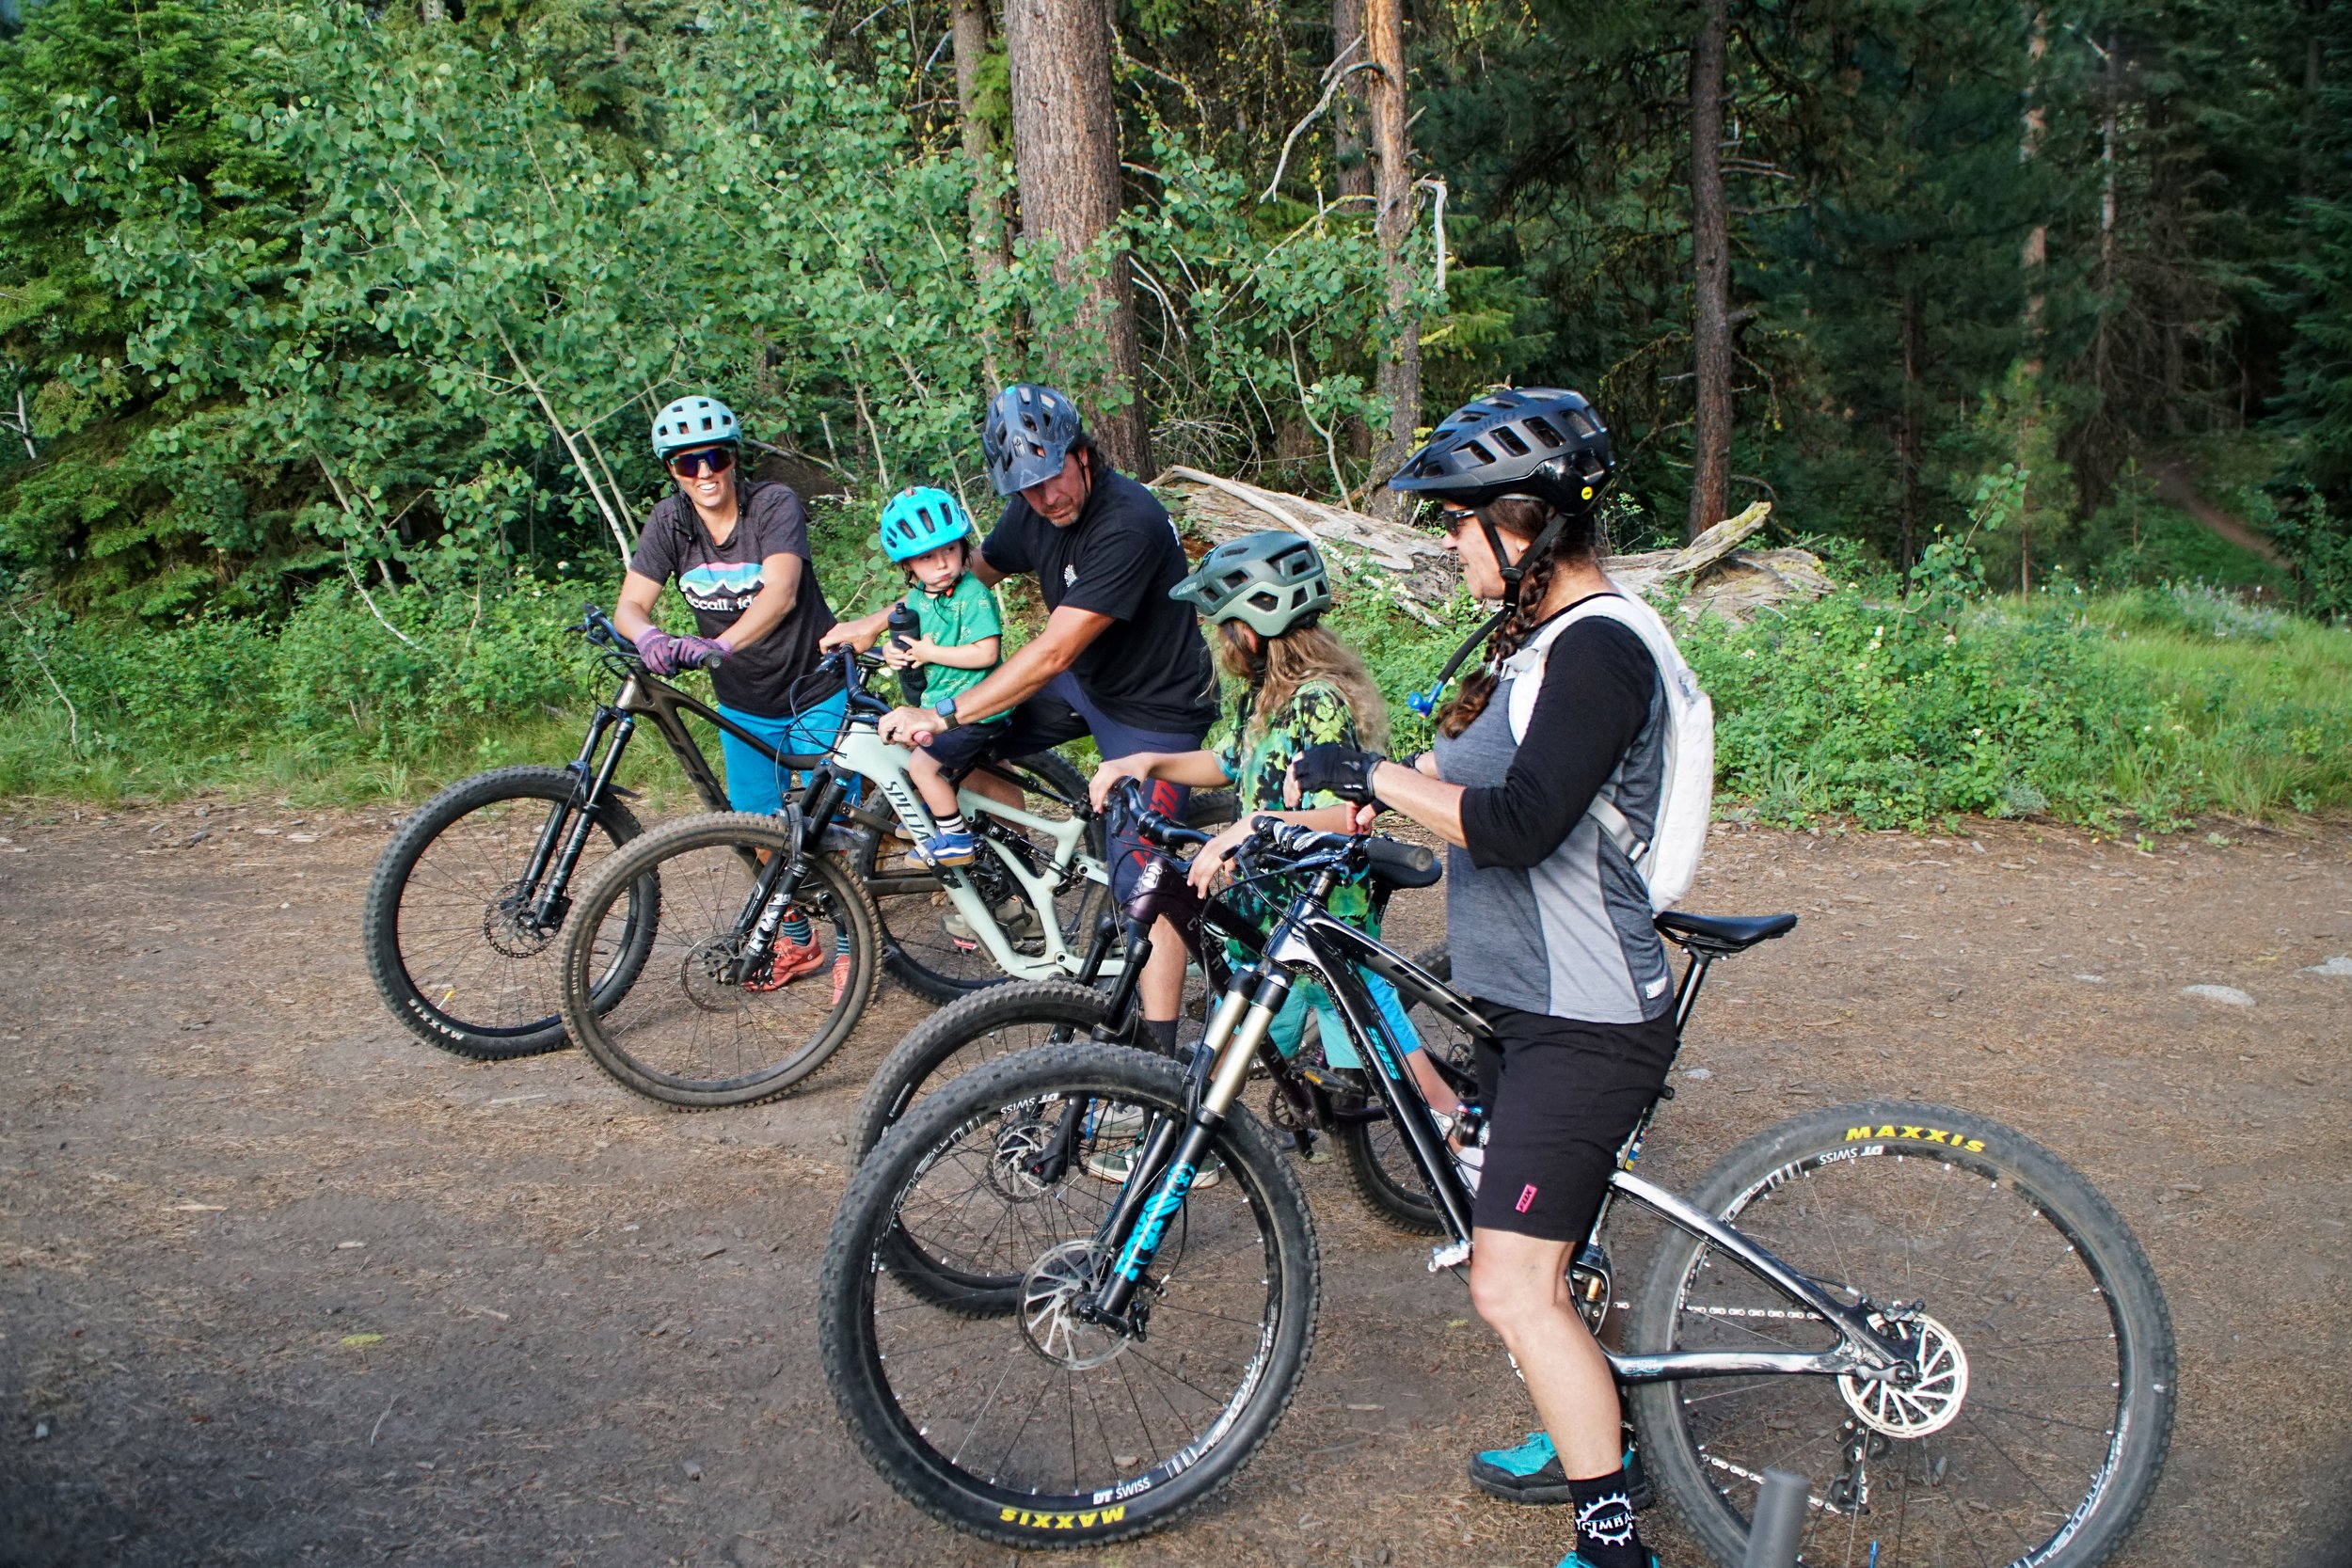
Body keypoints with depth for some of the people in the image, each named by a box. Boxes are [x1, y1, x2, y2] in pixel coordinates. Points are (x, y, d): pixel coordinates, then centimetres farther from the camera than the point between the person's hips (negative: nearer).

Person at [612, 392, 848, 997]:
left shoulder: (774, 503, -21)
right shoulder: (670, 520, -8)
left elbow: (779, 592, -36)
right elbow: (631, 602, -16)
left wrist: (718, 644, -53)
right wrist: (648, 637, -41)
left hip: (816, 692, -4)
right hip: (743, 705, 5)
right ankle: (796, 941, 32)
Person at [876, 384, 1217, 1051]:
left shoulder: (1129, 526, -32)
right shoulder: (1033, 512, -7)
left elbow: (1053, 652, -35)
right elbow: (974, 572, 14)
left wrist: (941, 715, -34)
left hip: (1152, 710, -8)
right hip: (1084, 682, 8)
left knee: (1141, 883, -14)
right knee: (949, 750, -1)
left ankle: (1159, 1053, -5)